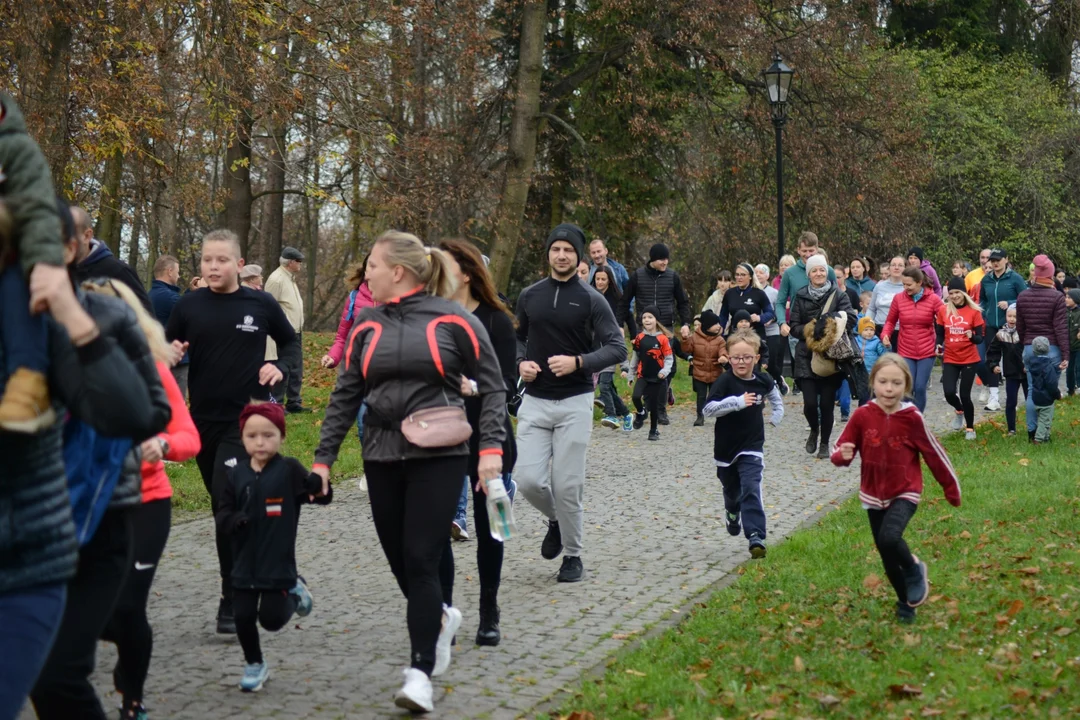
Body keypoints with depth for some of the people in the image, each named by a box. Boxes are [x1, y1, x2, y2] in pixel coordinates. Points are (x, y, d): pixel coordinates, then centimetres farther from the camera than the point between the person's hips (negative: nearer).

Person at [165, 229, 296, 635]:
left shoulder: (260, 304, -1)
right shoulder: (189, 306, 2)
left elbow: (291, 343, 13)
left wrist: (279, 368, -5)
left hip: (247, 418, -3)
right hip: (203, 419, 3)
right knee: (224, 510, 10)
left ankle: (232, 601, -7)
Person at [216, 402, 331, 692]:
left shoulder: (289, 470, -8)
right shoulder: (237, 475, 2)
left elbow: (322, 494, -11)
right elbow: (222, 512, 4)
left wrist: (321, 486, -35)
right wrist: (236, 520, -18)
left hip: (278, 562, -3)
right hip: (245, 562, 3)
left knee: (272, 618, -2)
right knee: (243, 617, 4)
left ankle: (294, 592, 28)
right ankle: (254, 665, 26)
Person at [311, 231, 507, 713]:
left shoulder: (452, 320, -4)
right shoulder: (367, 325, 8)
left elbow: (491, 385, 0)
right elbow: (345, 395, 12)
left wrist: (492, 446, -10)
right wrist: (323, 457, 9)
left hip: (439, 458, -4)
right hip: (381, 460, 5)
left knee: (420, 562, -10)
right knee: (399, 562, 10)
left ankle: (421, 672, -3)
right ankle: (440, 619, 40)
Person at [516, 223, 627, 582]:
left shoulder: (591, 300, -4)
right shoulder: (529, 296, 6)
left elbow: (617, 348, -7)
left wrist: (578, 362, -20)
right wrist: (521, 362, 0)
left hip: (574, 403, -3)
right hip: (535, 401, 3)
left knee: (567, 484, -3)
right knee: (528, 479, -6)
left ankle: (573, 556, 15)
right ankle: (556, 520, 26)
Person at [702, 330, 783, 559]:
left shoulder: (763, 381, -2)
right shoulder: (725, 382, -15)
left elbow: (776, 398, 23)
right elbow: (708, 409, -26)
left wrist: (776, 418, 13)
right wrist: (737, 402, -33)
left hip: (752, 447, 0)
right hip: (726, 448, 0)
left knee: (751, 490, -15)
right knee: (731, 489, 20)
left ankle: (756, 537, -22)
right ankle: (732, 514, 53)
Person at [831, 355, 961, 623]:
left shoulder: (912, 418, -14)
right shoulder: (862, 416, -10)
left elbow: (934, 454, -4)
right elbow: (840, 450, -5)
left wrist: (951, 488, 3)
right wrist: (842, 455, -29)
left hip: (904, 493, -3)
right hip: (874, 495, 3)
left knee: (889, 538, -28)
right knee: (887, 558, 12)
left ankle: (914, 569, 4)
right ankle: (906, 602, 36)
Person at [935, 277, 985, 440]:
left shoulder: (974, 311, -7)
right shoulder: (943, 310, -1)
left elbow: (980, 339, -6)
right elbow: (940, 334, 8)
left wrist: (972, 336, -27)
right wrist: (938, 346, -12)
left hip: (969, 359, -2)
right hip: (950, 359, 2)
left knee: (965, 395, -2)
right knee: (949, 392, -10)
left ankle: (970, 428, 21)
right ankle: (959, 411, 26)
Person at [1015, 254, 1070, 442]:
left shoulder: (1022, 296, 4)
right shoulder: (1057, 297, -9)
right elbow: (1061, 328, -10)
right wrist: (1065, 355, -7)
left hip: (1029, 348, 4)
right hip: (1051, 349, -4)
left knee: (1032, 390, 12)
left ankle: (1031, 430, 13)